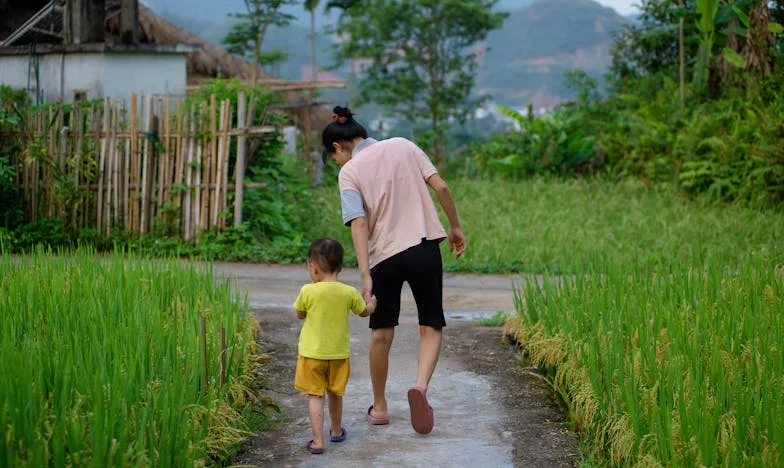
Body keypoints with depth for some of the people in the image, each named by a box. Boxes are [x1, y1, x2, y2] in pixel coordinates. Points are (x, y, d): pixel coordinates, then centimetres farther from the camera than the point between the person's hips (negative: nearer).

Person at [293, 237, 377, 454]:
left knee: (315, 396, 1)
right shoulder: (349, 293, -7)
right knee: (335, 394, 21)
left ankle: (318, 441, -7)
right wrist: (372, 302, 33)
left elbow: (300, 314, 3)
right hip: (338, 353, 3)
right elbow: (365, 311, 11)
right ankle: (336, 432, 39)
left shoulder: (308, 291, -15)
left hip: (312, 353, -3)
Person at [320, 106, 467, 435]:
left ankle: (379, 407, 26)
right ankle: (421, 386, -19)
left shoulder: (349, 172, -1)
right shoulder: (403, 146, 8)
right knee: (431, 327, 7)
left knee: (381, 333, 14)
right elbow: (440, 187, 1)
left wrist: (365, 275, -16)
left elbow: (359, 223, -12)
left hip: (384, 255, -1)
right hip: (424, 248, 1)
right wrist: (455, 227, 12)